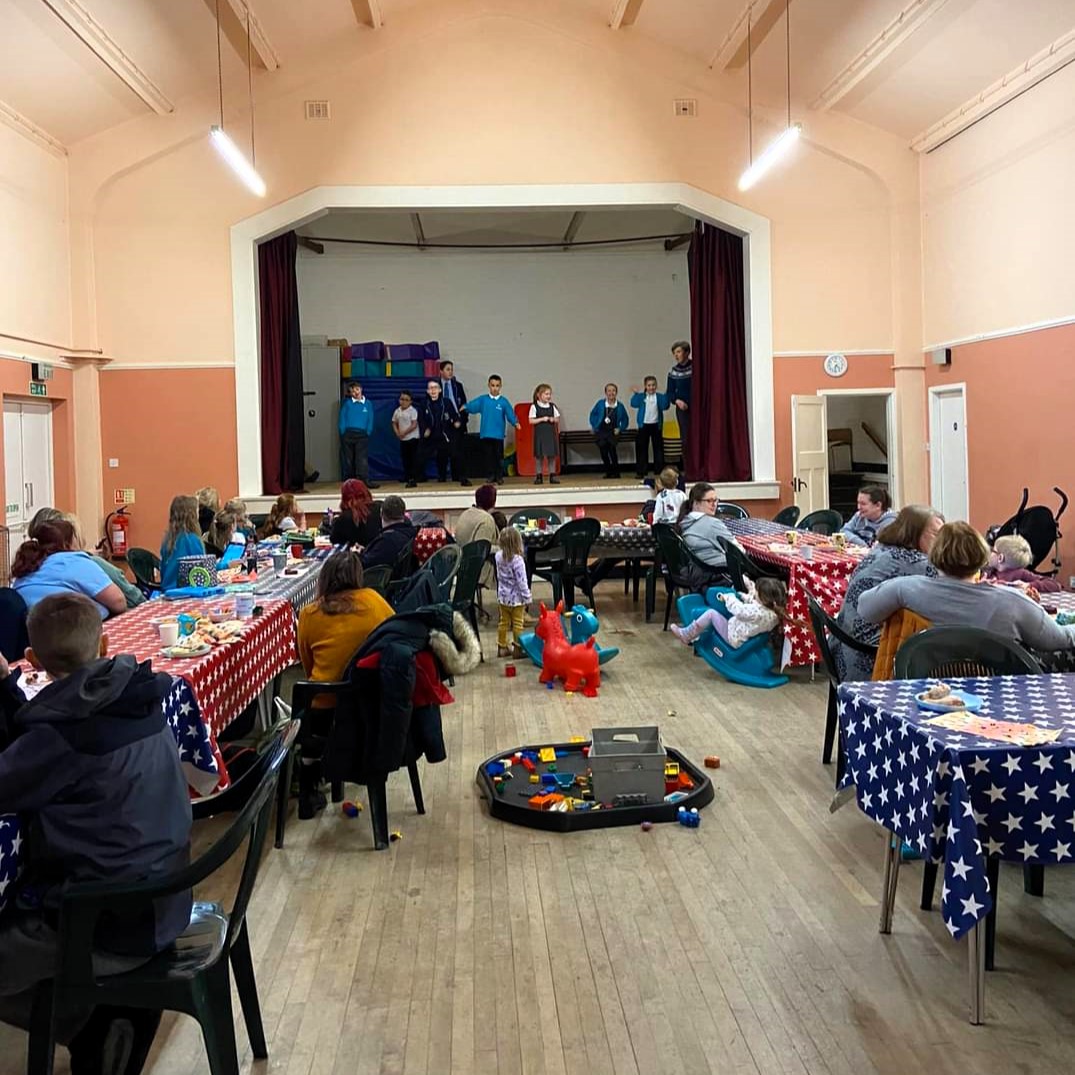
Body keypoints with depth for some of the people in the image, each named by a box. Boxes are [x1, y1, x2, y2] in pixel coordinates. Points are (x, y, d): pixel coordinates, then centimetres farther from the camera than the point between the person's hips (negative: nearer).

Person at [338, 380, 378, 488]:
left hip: (362, 435, 0)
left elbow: (370, 421, 8)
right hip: (348, 434, 0)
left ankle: (365, 479, -15)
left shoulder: (368, 404, 7)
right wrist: (343, 434, -4)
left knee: (363, 458, -9)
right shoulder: (346, 403, 4)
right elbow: (342, 419, 3)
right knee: (349, 459, 4)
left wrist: (368, 433, -2)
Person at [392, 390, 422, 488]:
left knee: (413, 459, -5)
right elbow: (394, 423, 14)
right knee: (404, 458, 10)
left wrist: (404, 432, -17)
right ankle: (407, 478, 20)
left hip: (413, 438, -6)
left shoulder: (412, 411, -10)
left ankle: (413, 480, -5)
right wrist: (397, 433, -3)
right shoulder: (397, 411, 7)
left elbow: (414, 425, -16)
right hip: (402, 439, 6)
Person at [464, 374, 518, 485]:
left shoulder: (503, 402, 0)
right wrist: (465, 407, -18)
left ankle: (499, 477, 13)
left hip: (498, 434, -1)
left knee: (499, 456, 3)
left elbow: (510, 413, -7)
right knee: (488, 455, 7)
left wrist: (515, 422, -22)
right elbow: (472, 405, -1)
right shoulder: (482, 400, 4)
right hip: (485, 433, 1)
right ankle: (491, 476, 17)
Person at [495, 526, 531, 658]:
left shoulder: (498, 556, -5)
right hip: (516, 598, -6)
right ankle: (517, 648, 10)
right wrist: (527, 597, -11)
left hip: (503, 596, 6)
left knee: (504, 622, 15)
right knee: (517, 623, 5)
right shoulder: (517, 560, -23)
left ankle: (502, 647, 24)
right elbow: (521, 581, -20)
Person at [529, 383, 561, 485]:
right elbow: (531, 420, -8)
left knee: (552, 455, 4)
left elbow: (557, 419, 12)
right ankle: (539, 476, 8)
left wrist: (553, 419, -9)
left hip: (551, 433, 3)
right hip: (539, 433, -3)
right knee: (539, 455, 2)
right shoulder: (534, 406, -3)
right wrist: (542, 419, -16)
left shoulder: (552, 406, 7)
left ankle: (552, 475, 8)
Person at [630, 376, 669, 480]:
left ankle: (659, 470, 13)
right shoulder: (641, 396, 1)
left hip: (656, 425, 0)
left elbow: (665, 407, -12)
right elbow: (634, 404, -14)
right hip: (644, 425, 0)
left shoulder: (660, 397, 1)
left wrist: (666, 395, -23)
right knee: (641, 448, 1)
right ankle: (641, 471, 6)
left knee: (658, 448, 5)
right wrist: (635, 393, -22)